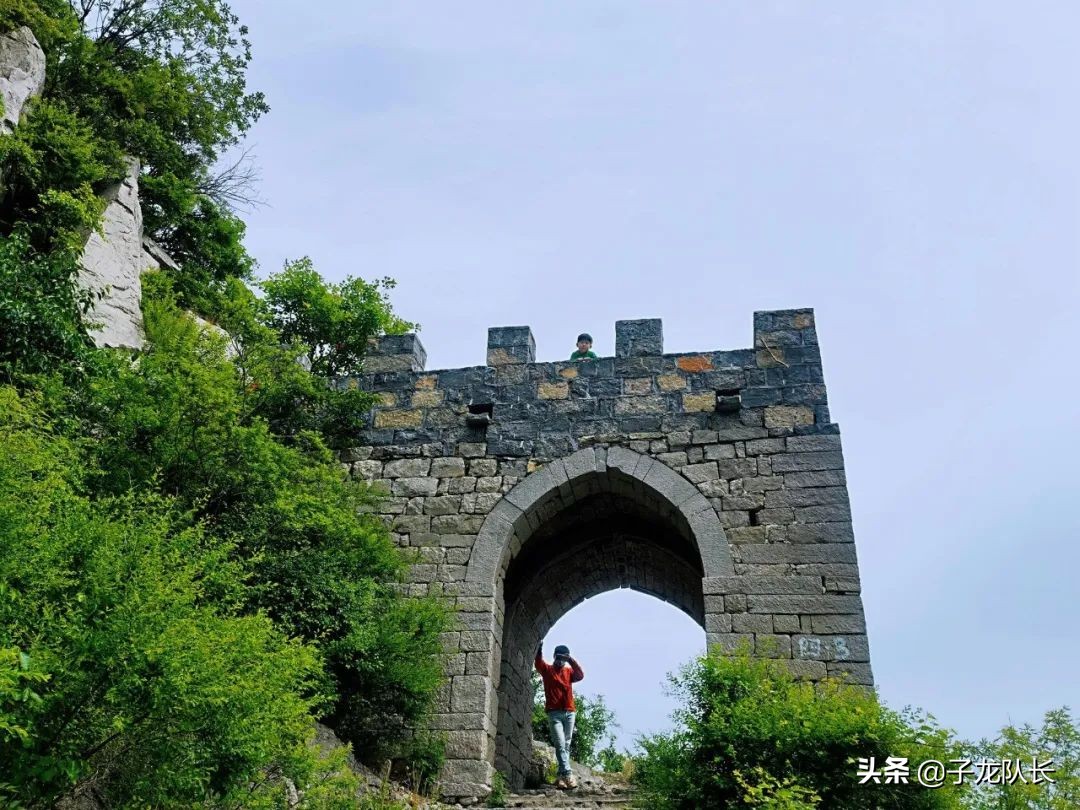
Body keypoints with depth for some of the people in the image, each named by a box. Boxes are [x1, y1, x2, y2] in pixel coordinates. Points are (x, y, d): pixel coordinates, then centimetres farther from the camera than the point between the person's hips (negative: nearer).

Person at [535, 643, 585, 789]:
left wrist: (571, 661, -18)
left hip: (569, 712, 4)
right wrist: (539, 649, -29)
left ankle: (561, 776, 6)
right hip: (554, 713, -3)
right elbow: (538, 663, -11)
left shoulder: (569, 671, 15)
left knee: (566, 745, 3)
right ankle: (568, 775, -18)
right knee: (560, 745, -12)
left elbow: (580, 675, -4)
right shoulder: (547, 670, 8)